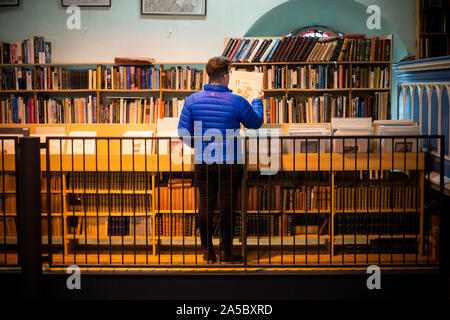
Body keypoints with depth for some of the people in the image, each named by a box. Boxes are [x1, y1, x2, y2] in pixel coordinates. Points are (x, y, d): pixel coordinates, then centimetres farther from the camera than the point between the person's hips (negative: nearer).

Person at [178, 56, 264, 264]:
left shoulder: (193, 100, -2)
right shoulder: (237, 102, -9)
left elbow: (183, 132, 1)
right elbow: (256, 123, 7)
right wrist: (258, 101, 26)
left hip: (203, 163, 3)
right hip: (230, 163, -2)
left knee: (205, 206, 9)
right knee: (226, 206, 5)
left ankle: (208, 253, 17)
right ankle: (226, 253, 13)